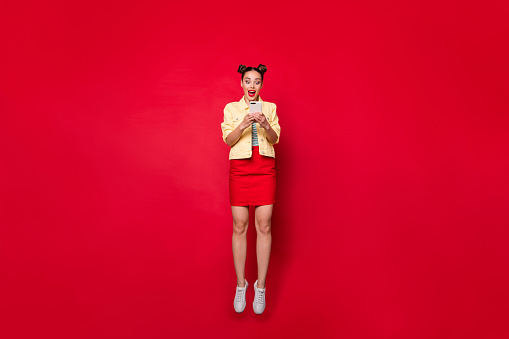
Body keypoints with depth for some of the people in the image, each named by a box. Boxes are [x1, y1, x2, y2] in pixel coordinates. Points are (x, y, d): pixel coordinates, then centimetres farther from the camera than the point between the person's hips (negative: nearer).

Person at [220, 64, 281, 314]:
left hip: (265, 170, 0)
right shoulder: (231, 108, 10)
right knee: (239, 226, 0)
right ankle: (240, 284, 13)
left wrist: (266, 125, -19)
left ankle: (261, 286, 8)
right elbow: (228, 140, -1)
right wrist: (243, 125, -20)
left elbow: (275, 139, 2)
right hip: (240, 169, 0)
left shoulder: (270, 108, 12)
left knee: (264, 226, -4)